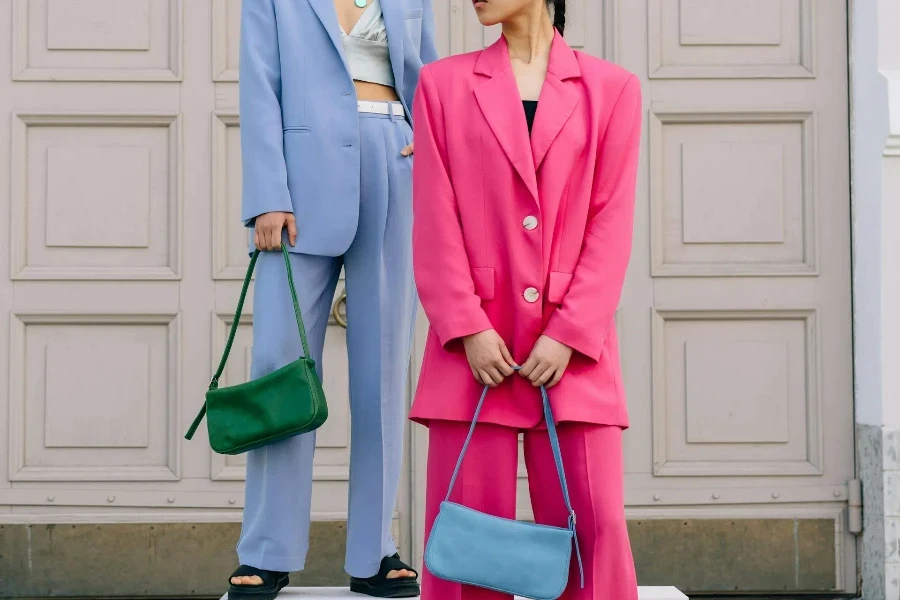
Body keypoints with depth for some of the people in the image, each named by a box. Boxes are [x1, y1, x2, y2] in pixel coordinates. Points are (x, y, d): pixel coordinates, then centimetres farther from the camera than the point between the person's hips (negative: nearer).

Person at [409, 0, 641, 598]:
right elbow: (435, 221, 3)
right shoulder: (443, 83, 10)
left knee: (593, 524, -4)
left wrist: (569, 335, -9)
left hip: (571, 348, 0)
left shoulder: (611, 88, 8)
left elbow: (611, 223, 1)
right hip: (475, 347, 1)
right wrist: (467, 328, -8)